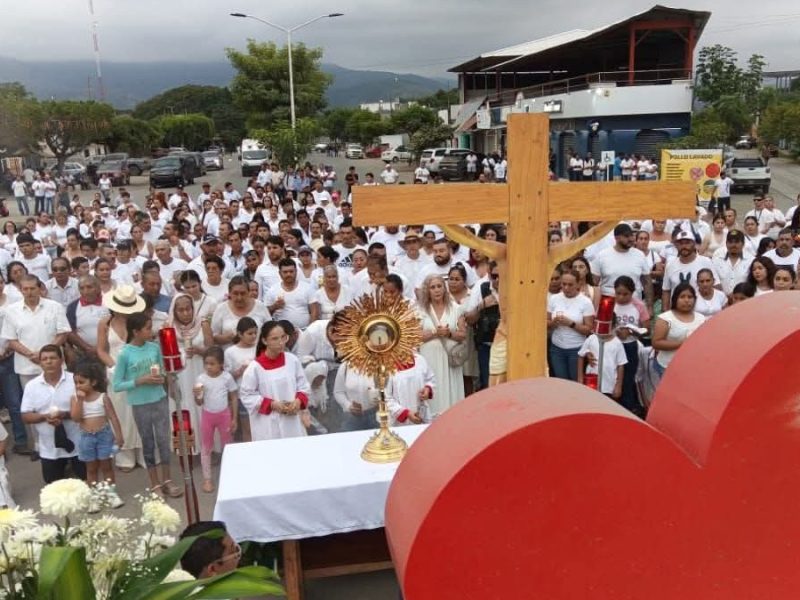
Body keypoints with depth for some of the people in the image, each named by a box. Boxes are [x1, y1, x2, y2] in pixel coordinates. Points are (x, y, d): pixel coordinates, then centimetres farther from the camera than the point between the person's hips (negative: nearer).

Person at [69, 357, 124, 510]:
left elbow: (113, 417, -6)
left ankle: (111, 493, 19)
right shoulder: (75, 399, -3)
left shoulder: (103, 397, -8)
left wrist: (119, 436, -9)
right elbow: (76, 418, -15)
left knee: (106, 465, 8)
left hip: (104, 435, -2)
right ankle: (93, 497, 19)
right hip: (86, 437, 2)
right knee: (91, 468, 11)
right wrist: (80, 400, -19)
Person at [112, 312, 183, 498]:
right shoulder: (125, 354, -13)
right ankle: (155, 484, 24)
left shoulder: (155, 348, -2)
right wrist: (140, 380, -20)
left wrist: (161, 378, -10)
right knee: (148, 444, 10)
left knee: (164, 441, 8)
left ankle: (166, 481, 23)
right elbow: (117, 385, -10)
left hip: (160, 401, 3)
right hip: (140, 405, -3)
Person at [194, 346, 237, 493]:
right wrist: (196, 395, -29)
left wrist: (234, 418, -4)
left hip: (224, 415, -1)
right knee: (205, 447, 10)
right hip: (207, 415, 1)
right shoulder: (201, 378, -11)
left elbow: (234, 398, -4)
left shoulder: (227, 377, -13)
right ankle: (207, 479, 21)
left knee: (227, 445, 13)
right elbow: (199, 403, -6)